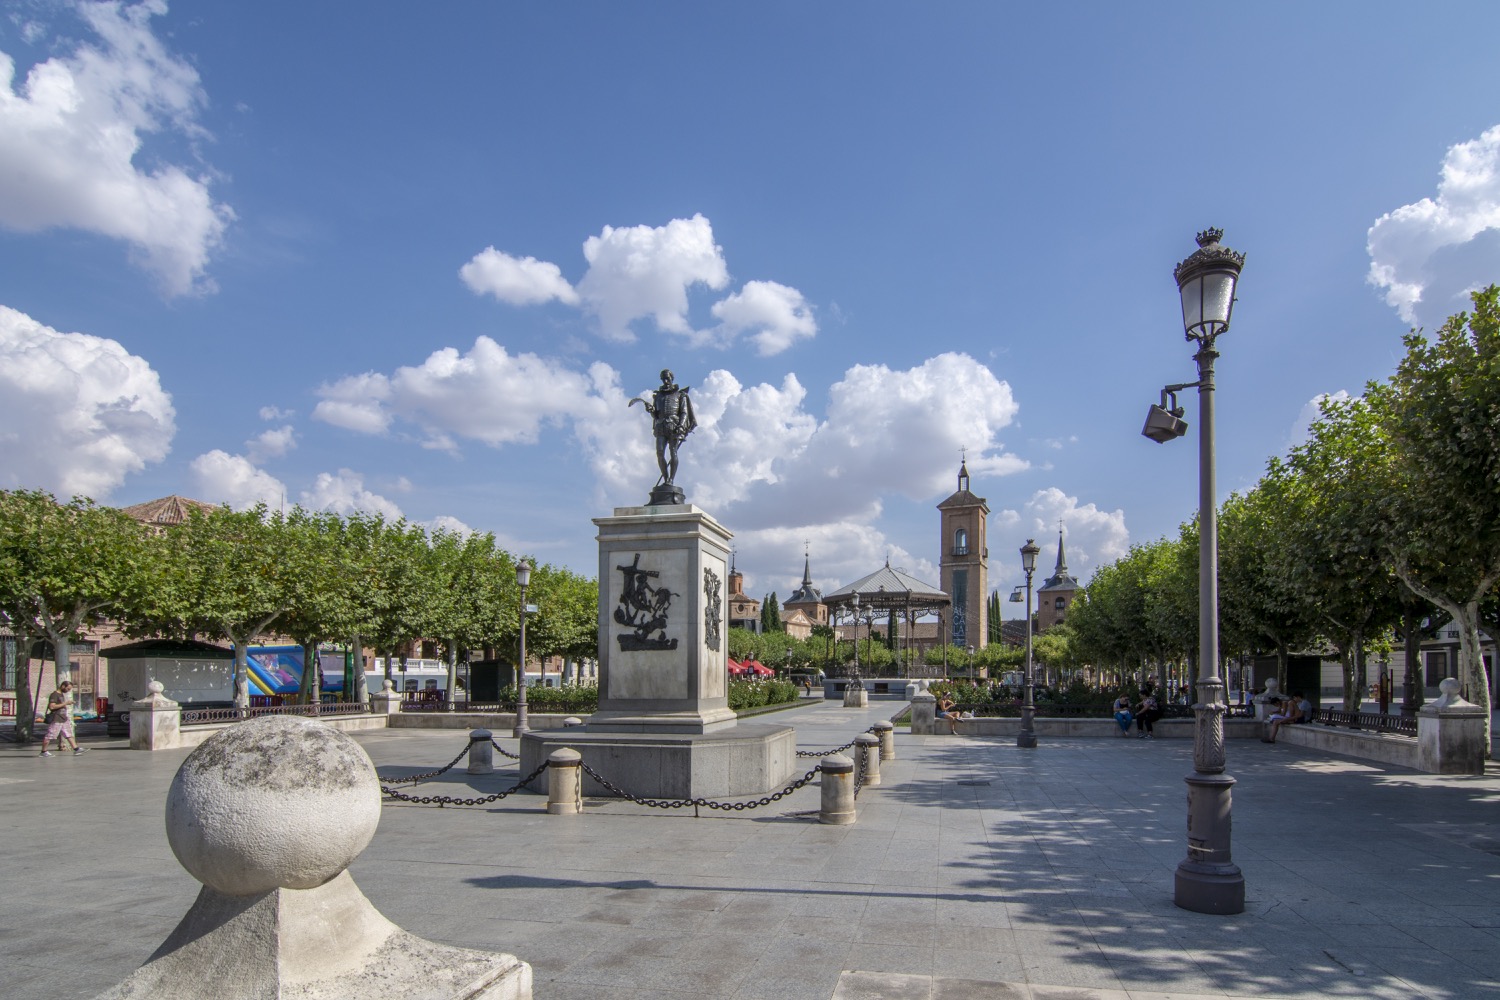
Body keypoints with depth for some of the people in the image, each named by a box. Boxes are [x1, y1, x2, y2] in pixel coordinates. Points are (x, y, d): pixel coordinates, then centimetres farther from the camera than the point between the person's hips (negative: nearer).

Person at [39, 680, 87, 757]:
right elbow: (52, 707, -23)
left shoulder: (62, 694, 17)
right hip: (56, 720, -9)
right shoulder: (54, 695, -13)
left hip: (64, 719, 9)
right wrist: (65, 703, -21)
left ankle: (76, 749, 4)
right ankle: (43, 752, 9)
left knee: (69, 734, 6)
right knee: (49, 735, -1)